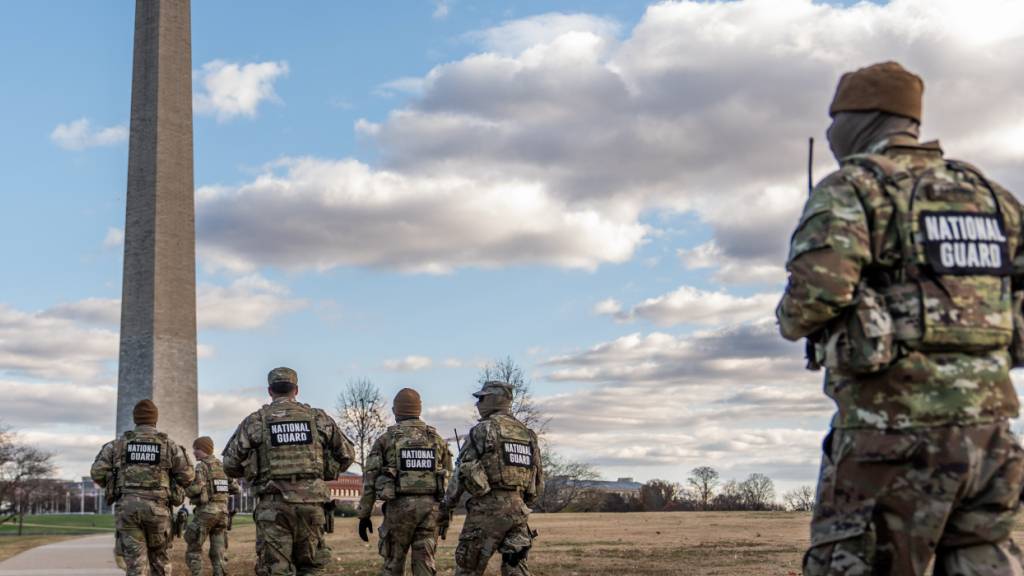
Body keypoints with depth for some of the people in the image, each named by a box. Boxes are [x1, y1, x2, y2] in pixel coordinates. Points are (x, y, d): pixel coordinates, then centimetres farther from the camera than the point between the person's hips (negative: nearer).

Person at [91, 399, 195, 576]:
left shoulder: (119, 444, 7)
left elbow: (97, 473, 2)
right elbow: (187, 476, 2)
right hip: (156, 508, 0)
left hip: (127, 507, 1)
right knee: (160, 556, 17)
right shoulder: (168, 444, 4)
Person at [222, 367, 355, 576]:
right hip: (311, 502, 2)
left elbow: (231, 464, 4)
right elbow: (346, 454, 14)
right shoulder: (318, 418, 8)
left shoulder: (255, 421, 3)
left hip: (273, 506, -2)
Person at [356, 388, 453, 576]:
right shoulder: (437, 439, 10)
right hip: (430, 505, 2)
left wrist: (364, 515, 4)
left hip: (400, 505, -2)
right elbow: (447, 478, 10)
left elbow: (370, 478, -1)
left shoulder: (386, 439, 1)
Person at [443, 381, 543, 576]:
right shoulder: (527, 433, 15)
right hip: (518, 509, 6)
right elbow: (538, 478, 17)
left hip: (488, 508, -6)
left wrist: (448, 503, 3)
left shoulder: (483, 429, -5)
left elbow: (463, 470, -7)